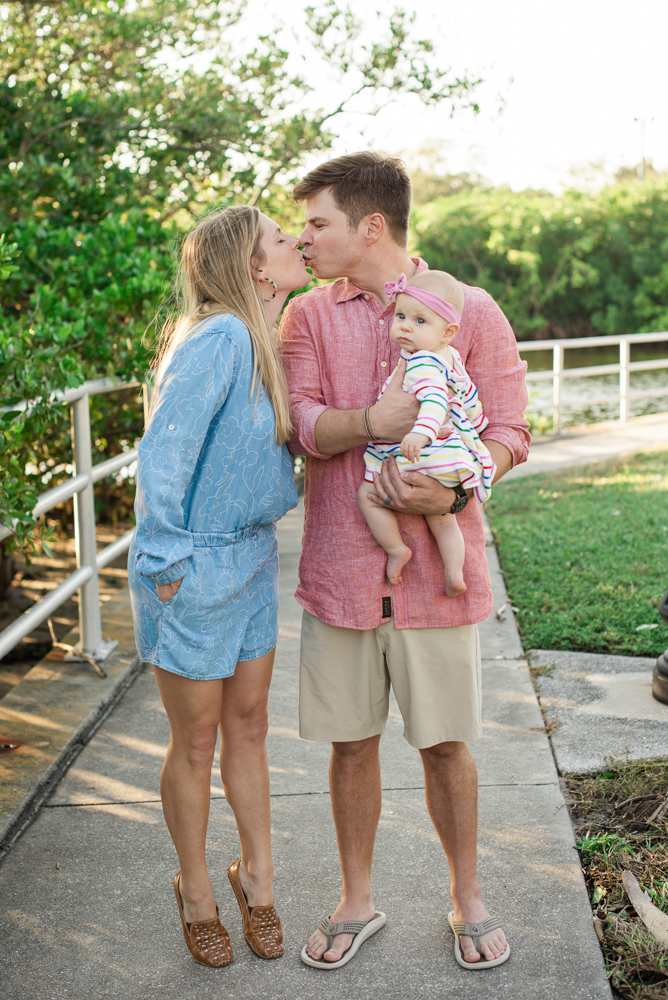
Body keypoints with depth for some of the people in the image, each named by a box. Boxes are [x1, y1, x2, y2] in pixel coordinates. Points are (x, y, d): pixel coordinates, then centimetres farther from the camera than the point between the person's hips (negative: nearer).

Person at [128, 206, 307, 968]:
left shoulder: (266, 341, 4)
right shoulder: (217, 340, -22)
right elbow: (161, 458, -23)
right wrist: (167, 567, -17)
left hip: (252, 560, 8)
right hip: (197, 568, -7)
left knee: (248, 725, 18)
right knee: (196, 743, 10)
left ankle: (256, 876, 36)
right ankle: (196, 893, 31)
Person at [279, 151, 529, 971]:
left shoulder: (471, 311, 0)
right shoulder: (307, 316, 6)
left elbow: (507, 431, -2)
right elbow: (299, 424, -7)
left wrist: (451, 492, -20)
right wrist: (370, 424, -27)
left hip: (436, 567, -2)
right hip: (340, 565, 2)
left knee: (444, 744, 9)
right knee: (351, 742, 12)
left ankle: (467, 899, 31)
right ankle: (356, 901, 32)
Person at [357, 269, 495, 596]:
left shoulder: (423, 363, -21)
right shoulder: (451, 357, 11)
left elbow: (435, 399, -39)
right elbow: (468, 395, 25)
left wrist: (422, 431, -56)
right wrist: (476, 423, 41)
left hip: (423, 459, -10)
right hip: (453, 455, 10)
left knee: (368, 494, 3)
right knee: (441, 517, 22)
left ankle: (396, 548, 6)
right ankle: (455, 573, 20)